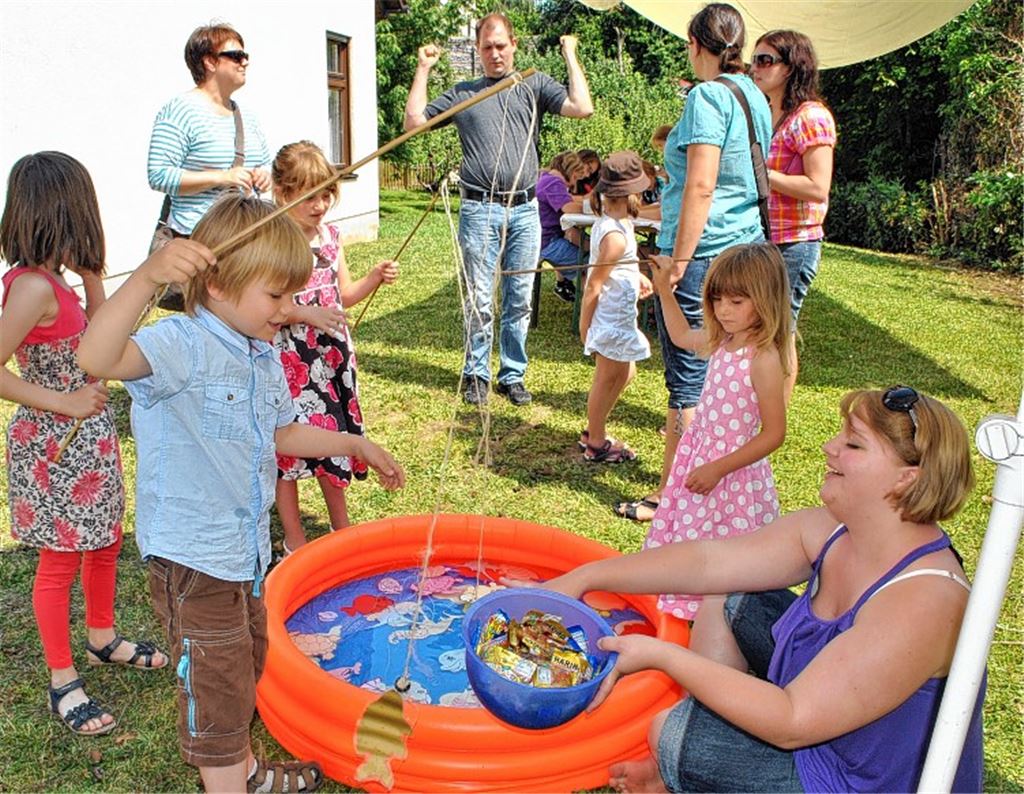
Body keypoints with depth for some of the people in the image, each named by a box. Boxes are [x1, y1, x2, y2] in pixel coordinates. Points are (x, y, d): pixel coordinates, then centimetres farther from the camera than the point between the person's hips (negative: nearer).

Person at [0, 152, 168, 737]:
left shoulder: (52, 281, 3)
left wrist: (93, 277, 5)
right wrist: (66, 402, -21)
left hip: (89, 439, 9)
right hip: (56, 448, -9)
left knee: (105, 542, 22)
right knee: (60, 562, 6)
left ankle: (103, 638, 43)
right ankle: (63, 681, 23)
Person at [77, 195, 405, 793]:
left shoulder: (265, 357, 3)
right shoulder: (182, 344, -24)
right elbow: (98, 359, -45)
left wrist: (356, 444, 22)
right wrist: (148, 277, -56)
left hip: (246, 548, 9)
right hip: (192, 560, -9)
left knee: (247, 668, 28)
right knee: (216, 686, 8)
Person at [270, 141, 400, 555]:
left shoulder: (330, 235, 6)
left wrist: (375, 278, -3)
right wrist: (306, 314, -27)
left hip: (333, 355, 6)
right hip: (290, 361, -6)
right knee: (288, 445, 5)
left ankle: (341, 525, 33)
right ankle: (294, 539, 21)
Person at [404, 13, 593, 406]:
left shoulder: (534, 85, 11)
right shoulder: (462, 93, 13)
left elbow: (582, 108, -2)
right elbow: (413, 121, 11)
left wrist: (570, 57, 3)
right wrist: (423, 70, 10)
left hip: (525, 209, 1)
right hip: (479, 209, -1)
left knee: (519, 299, 6)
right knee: (478, 299, 1)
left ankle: (513, 374, 18)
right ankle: (477, 374, 15)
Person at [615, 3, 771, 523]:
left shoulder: (708, 96, -12)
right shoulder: (755, 98, 15)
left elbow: (701, 187, -19)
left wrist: (678, 261, -18)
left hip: (703, 251, -9)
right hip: (746, 246, 9)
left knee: (687, 378, -3)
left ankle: (672, 493, 7)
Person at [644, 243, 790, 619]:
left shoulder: (764, 359, -23)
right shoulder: (723, 341, 1)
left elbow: (774, 434, -21)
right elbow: (681, 335, 24)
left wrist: (717, 468, -21)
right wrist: (664, 288, 18)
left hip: (732, 475, -8)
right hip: (695, 457, 8)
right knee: (686, 542, 20)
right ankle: (686, 608, 37)